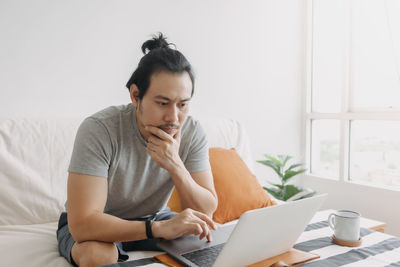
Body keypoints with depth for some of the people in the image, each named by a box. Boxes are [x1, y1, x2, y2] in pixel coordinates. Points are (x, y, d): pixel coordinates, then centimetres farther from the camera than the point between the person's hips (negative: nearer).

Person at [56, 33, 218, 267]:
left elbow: (207, 211, -16)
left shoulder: (192, 132, -16)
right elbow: (82, 224, -34)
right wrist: (160, 228, -44)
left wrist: (175, 166, -33)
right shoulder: (99, 129, -29)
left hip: (153, 218, 4)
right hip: (98, 227, -3)